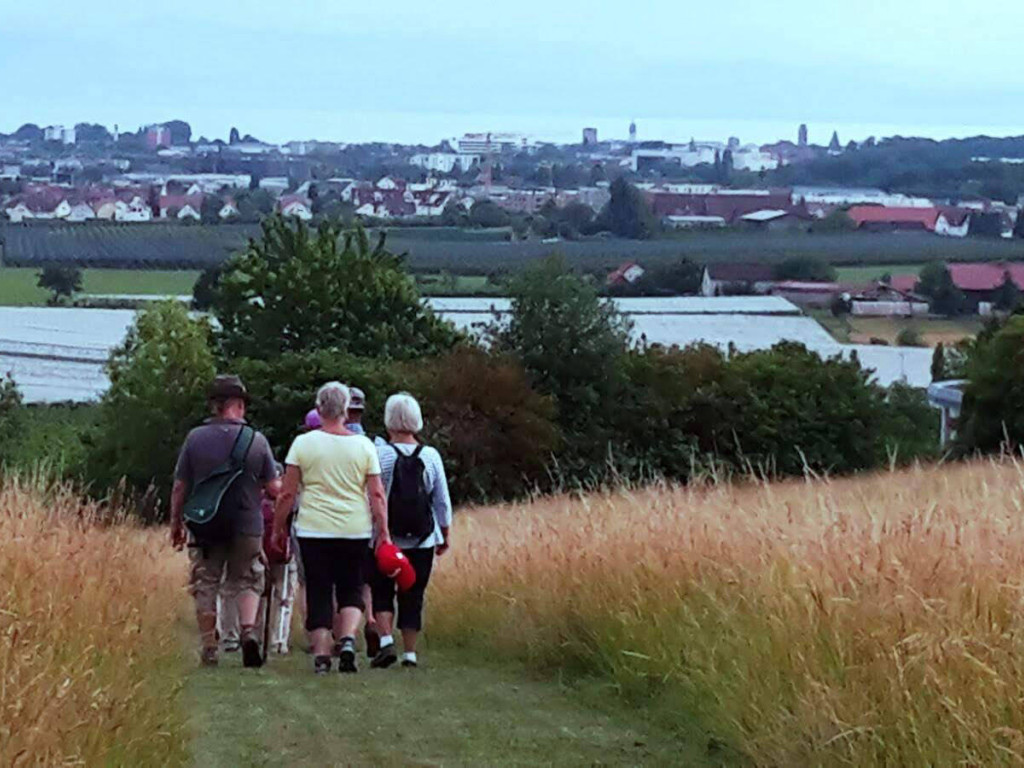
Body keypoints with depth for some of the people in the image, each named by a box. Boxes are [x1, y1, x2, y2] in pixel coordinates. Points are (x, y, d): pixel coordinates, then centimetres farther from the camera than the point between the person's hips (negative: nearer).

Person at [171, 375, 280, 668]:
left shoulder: (195, 438, -4)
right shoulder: (257, 440, -5)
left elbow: (180, 486, 0)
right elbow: (274, 487, 0)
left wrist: (176, 523, 11)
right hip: (247, 526, 0)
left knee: (205, 587, 9)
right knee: (246, 581, 14)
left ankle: (209, 649, 10)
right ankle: (249, 630, -9)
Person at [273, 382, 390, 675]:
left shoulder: (303, 444, -2)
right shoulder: (363, 445, 0)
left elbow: (287, 493, -2)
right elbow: (377, 494, -2)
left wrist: (278, 528, 8)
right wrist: (383, 532, 2)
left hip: (314, 530, -1)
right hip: (356, 530, 1)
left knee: (318, 592, 6)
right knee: (351, 588, 12)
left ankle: (321, 654, 3)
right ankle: (348, 639, -10)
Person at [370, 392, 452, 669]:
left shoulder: (378, 454, -8)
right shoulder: (431, 456, -2)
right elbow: (442, 501, 4)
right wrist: (445, 534, 15)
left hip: (384, 539, -2)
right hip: (422, 541, 2)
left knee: (381, 592, 10)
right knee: (413, 596, 8)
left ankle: (386, 640, -8)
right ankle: (410, 652, 7)